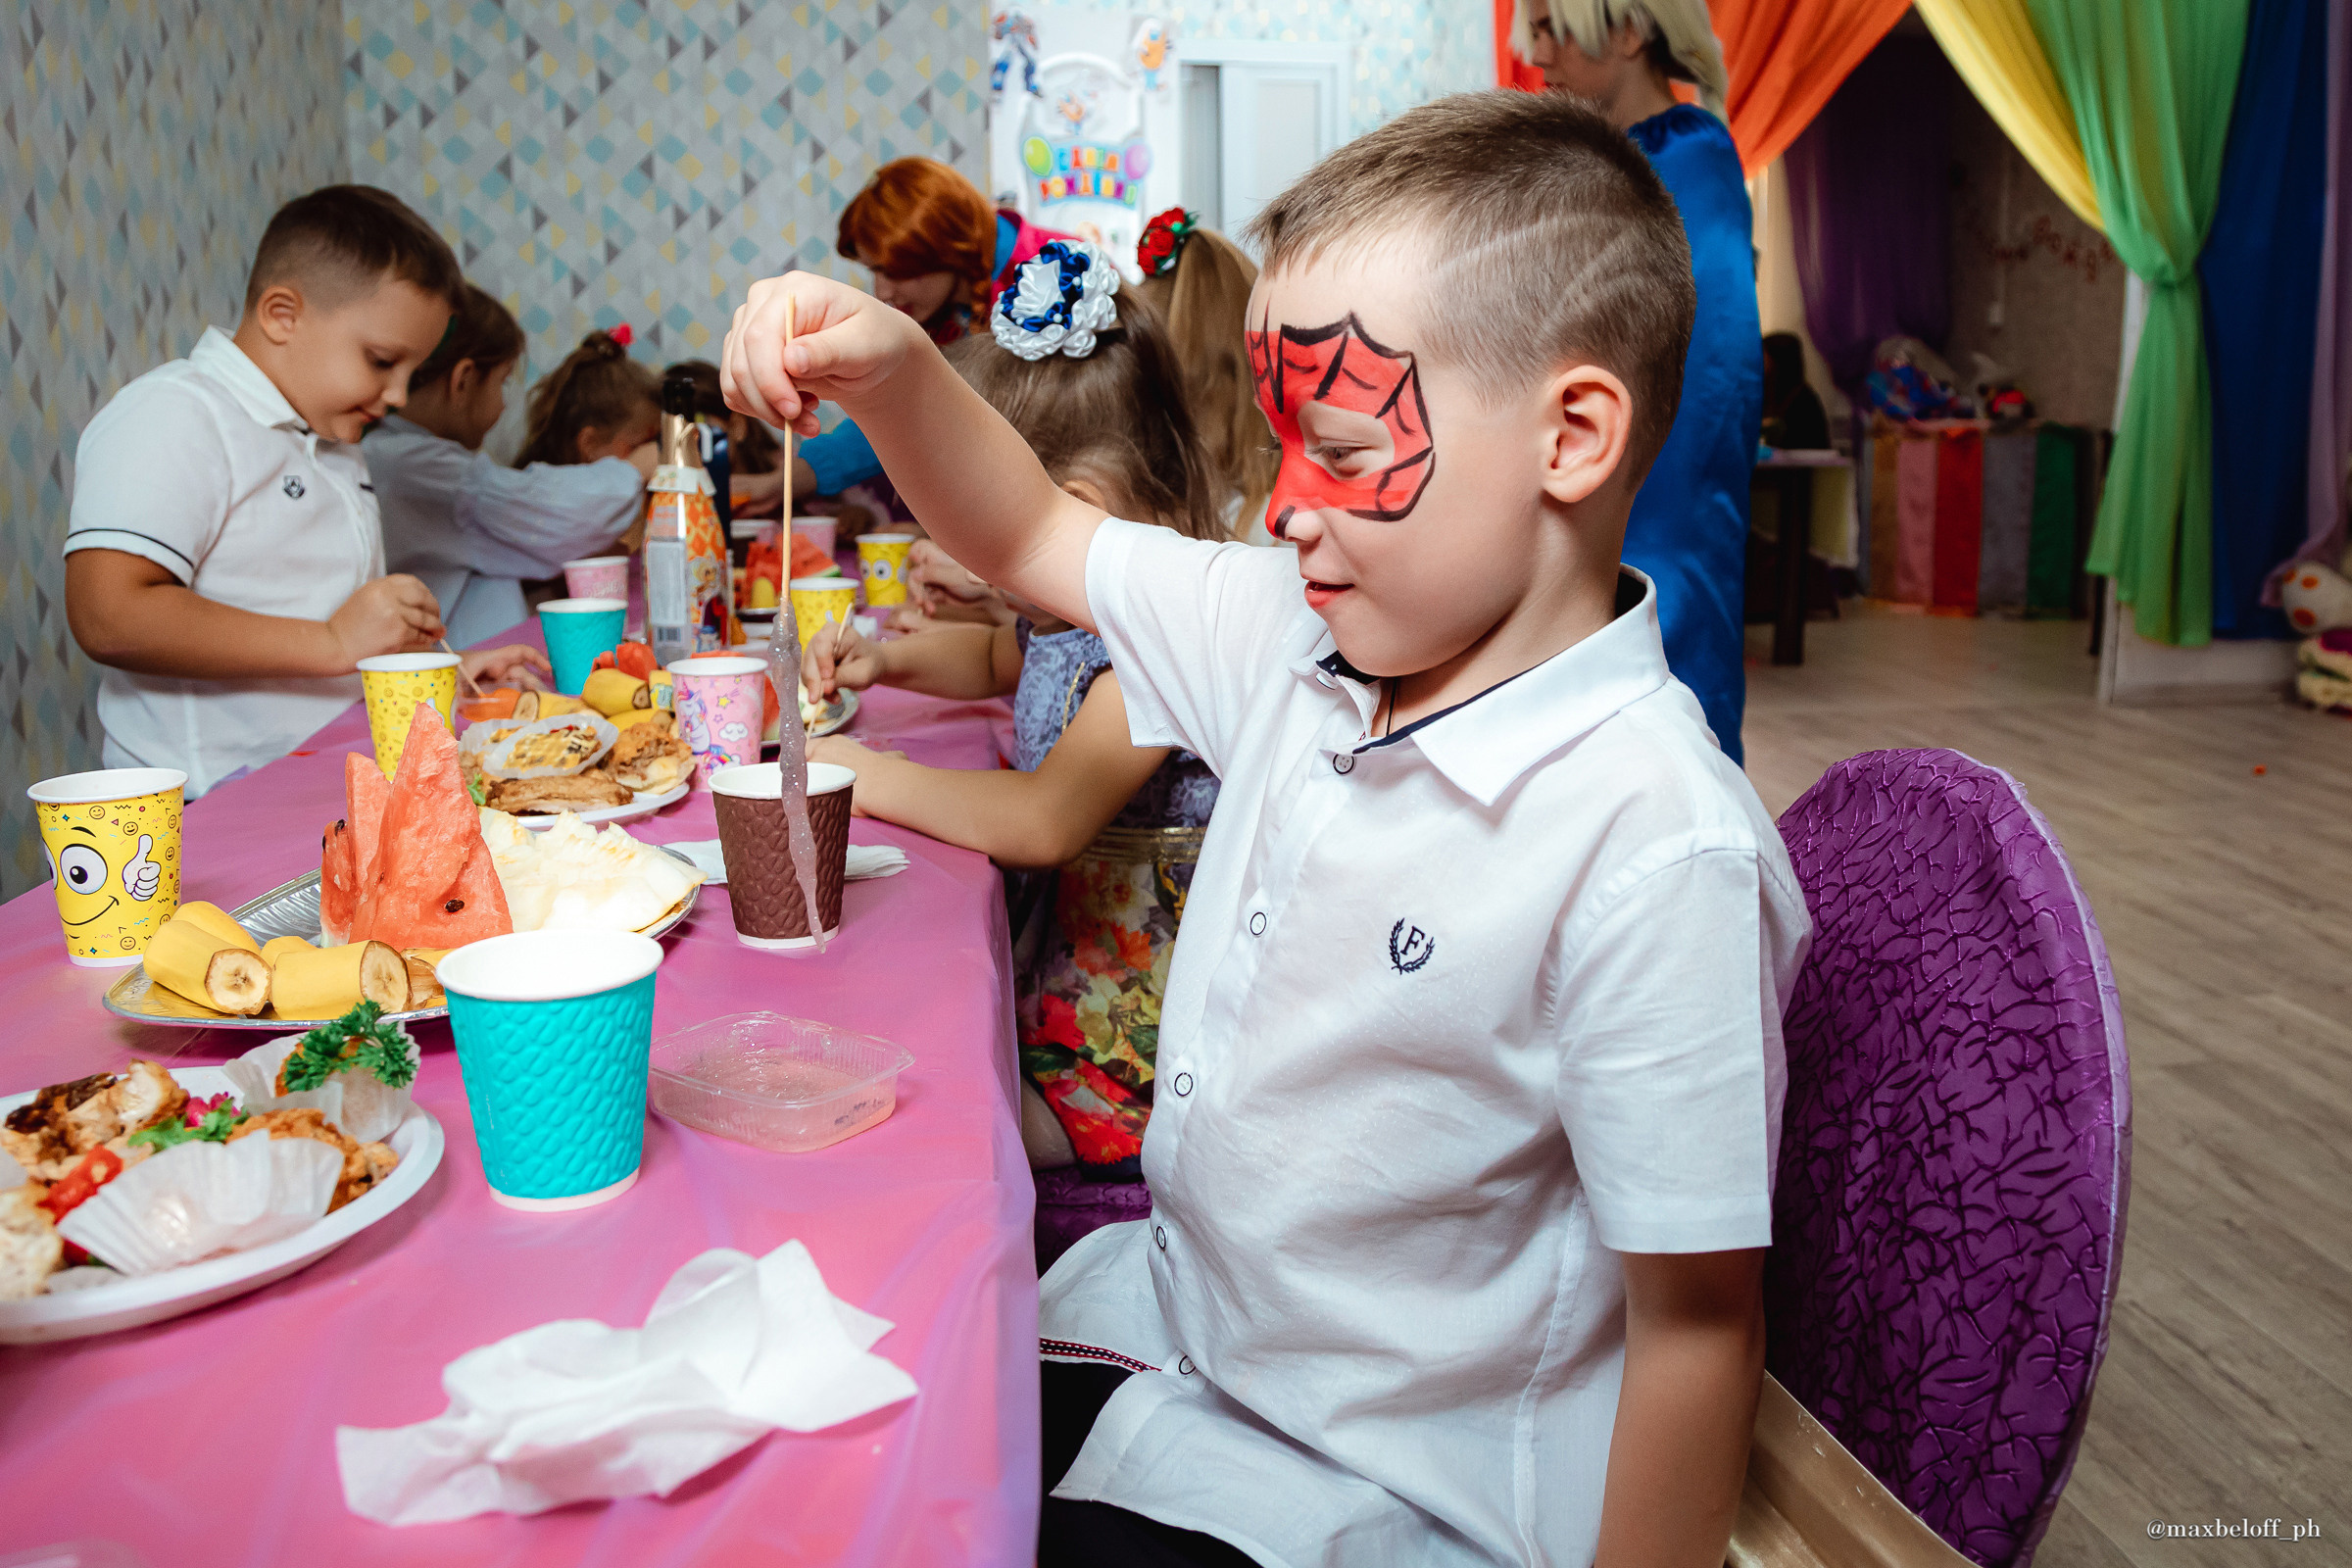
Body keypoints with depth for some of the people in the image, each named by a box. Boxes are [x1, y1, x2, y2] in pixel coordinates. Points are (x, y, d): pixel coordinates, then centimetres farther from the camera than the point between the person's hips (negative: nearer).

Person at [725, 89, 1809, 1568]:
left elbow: (1696, 1325, -22)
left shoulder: (1656, 851, -28)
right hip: (1161, 1321, 7)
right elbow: (1030, 536, 8)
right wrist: (891, 368, -8)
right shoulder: (1300, 641, -5)